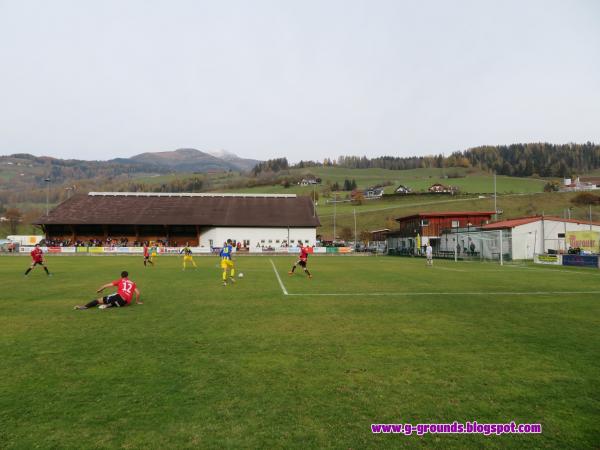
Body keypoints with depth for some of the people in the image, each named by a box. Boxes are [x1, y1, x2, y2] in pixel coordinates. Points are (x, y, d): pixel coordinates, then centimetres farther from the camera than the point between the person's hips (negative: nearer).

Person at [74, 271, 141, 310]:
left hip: (119, 296, -2)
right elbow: (138, 293, 14)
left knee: (99, 300, 5)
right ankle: (108, 305, -9)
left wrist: (100, 289, 34)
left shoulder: (120, 281, 21)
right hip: (126, 302, 2)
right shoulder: (132, 283, 26)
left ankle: (85, 306, -15)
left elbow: (107, 285, 18)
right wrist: (137, 301, 28)